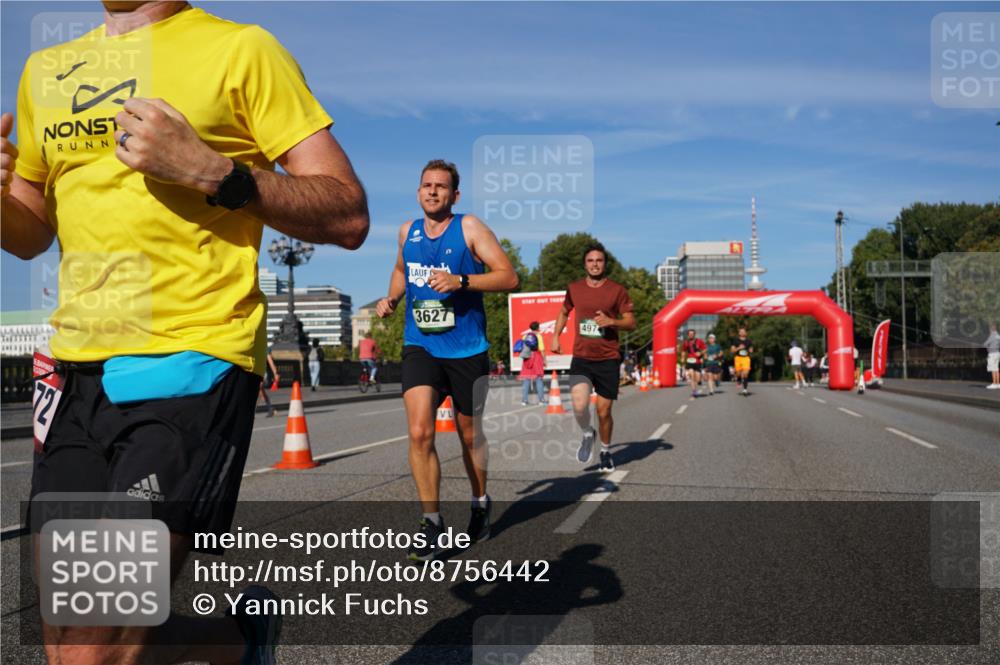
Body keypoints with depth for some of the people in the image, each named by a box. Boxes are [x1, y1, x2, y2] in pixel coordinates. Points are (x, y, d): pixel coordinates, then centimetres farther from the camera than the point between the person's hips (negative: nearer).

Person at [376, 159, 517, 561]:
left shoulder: (469, 228, -5)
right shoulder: (408, 232, 8)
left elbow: (509, 276, -12)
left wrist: (461, 281, -25)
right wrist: (391, 298, 9)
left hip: (466, 348, -2)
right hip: (420, 347, 2)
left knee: (469, 434, 12)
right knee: (419, 433, -15)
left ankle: (481, 503, 37)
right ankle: (432, 522, -3)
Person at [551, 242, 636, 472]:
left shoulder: (617, 290, -1)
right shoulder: (574, 288, 6)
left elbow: (631, 322, 1)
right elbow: (564, 312, 24)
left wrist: (611, 322, -17)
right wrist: (555, 336, 12)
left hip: (608, 360, -1)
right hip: (581, 358, 1)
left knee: (604, 411, 4)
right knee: (579, 405, -21)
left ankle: (606, 451, 31)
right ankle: (588, 434, 12)